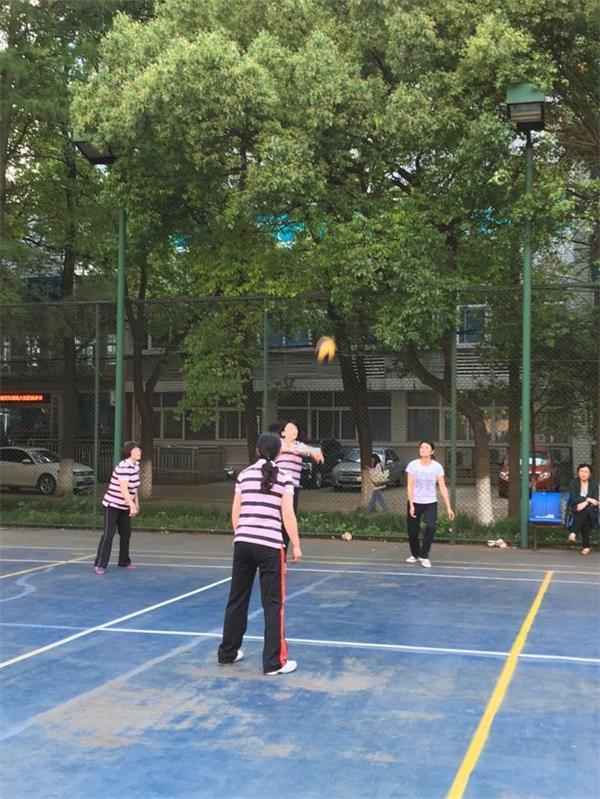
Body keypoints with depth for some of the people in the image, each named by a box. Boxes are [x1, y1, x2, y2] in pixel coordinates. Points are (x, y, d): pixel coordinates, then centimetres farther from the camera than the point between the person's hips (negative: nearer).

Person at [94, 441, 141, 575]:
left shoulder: (135, 465, 4)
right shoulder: (123, 467, -24)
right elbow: (123, 489, -31)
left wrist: (136, 503, 15)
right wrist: (132, 505, -36)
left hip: (124, 507, 9)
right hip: (112, 505, -9)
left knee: (126, 533, 13)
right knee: (108, 534, -11)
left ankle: (124, 561, 25)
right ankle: (100, 565, -7)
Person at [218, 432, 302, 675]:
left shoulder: (244, 475, 9)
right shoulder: (284, 478, -2)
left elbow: (235, 512, 11)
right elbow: (288, 515, -6)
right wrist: (296, 546, 1)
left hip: (243, 543, 4)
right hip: (270, 545, -4)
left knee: (237, 599, 16)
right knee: (273, 604, 3)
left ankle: (227, 653, 27)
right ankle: (274, 662, 4)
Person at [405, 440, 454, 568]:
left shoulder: (437, 467, -6)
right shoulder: (413, 465, -6)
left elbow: (443, 488, -5)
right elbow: (410, 486, -8)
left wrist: (448, 507, -11)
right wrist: (411, 505, -16)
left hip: (430, 503, -1)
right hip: (415, 502, 1)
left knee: (431, 527, -22)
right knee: (412, 531, 6)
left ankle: (424, 556, -6)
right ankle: (415, 554, 33)